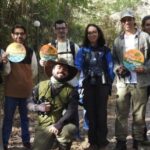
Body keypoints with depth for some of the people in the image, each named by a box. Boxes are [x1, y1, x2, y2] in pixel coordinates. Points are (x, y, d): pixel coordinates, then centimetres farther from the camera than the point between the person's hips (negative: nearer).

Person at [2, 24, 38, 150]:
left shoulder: (30, 52, 5)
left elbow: (34, 71, 13)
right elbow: (6, 71, -12)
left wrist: (25, 80, 7)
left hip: (26, 90, 2)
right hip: (11, 90, -2)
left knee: (25, 117, 13)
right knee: (8, 117, 3)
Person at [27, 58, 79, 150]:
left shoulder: (71, 90, 0)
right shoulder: (41, 86, 8)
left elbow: (72, 111, -12)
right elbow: (29, 103, 11)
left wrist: (59, 124, -26)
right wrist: (38, 107, -11)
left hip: (63, 125, -1)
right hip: (45, 126, 1)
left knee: (67, 131, -35)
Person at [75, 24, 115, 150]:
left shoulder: (105, 50, 5)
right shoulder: (83, 50, 5)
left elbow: (110, 67, 4)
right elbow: (77, 67, 0)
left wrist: (110, 84, -2)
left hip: (102, 84, -1)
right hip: (88, 85, 1)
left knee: (101, 112, 2)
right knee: (91, 112, 5)